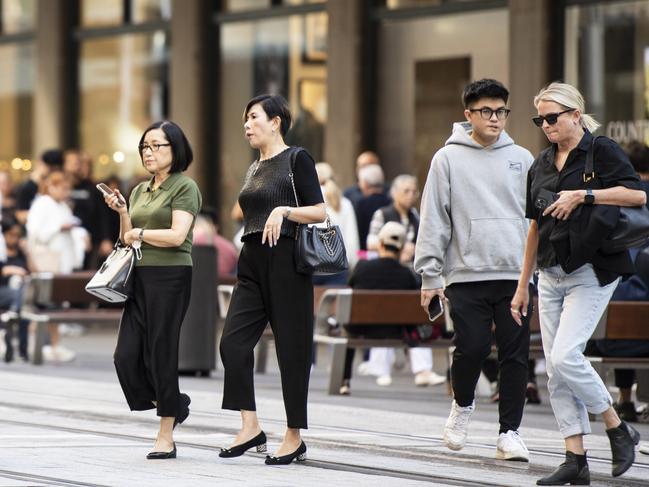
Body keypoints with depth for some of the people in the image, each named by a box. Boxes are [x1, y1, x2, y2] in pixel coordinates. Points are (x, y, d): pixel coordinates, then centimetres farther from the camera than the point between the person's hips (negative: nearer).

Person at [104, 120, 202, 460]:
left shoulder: (184, 187, -3)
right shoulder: (139, 191, 18)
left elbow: (177, 235, -15)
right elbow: (128, 239, 17)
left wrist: (139, 233, -3)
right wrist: (122, 213, 0)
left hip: (170, 276, -7)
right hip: (140, 278, 7)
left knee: (161, 353, -5)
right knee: (126, 355, -1)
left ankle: (166, 438, 4)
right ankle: (174, 404, 23)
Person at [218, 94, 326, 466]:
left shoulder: (296, 159, -3)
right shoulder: (255, 169, 18)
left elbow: (320, 212, -9)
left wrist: (284, 210, -23)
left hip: (286, 262, -7)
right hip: (252, 264, 7)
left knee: (292, 349, -2)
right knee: (233, 342, -6)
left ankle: (295, 438, 4)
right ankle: (251, 428, -1)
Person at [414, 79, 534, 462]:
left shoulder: (521, 158, 11)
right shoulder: (449, 159, 5)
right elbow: (434, 219, 3)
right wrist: (430, 274, -3)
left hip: (515, 274, 2)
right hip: (466, 274, -2)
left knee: (515, 354, -1)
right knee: (472, 347, -8)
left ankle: (510, 432, 6)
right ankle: (463, 405, 21)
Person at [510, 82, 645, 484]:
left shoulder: (601, 151, -6)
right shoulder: (542, 164, 14)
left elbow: (638, 195, -20)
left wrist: (582, 195, -23)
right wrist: (522, 285, 20)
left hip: (591, 272, -7)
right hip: (551, 275, 7)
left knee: (565, 356, -18)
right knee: (556, 371, 2)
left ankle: (619, 430, 1)